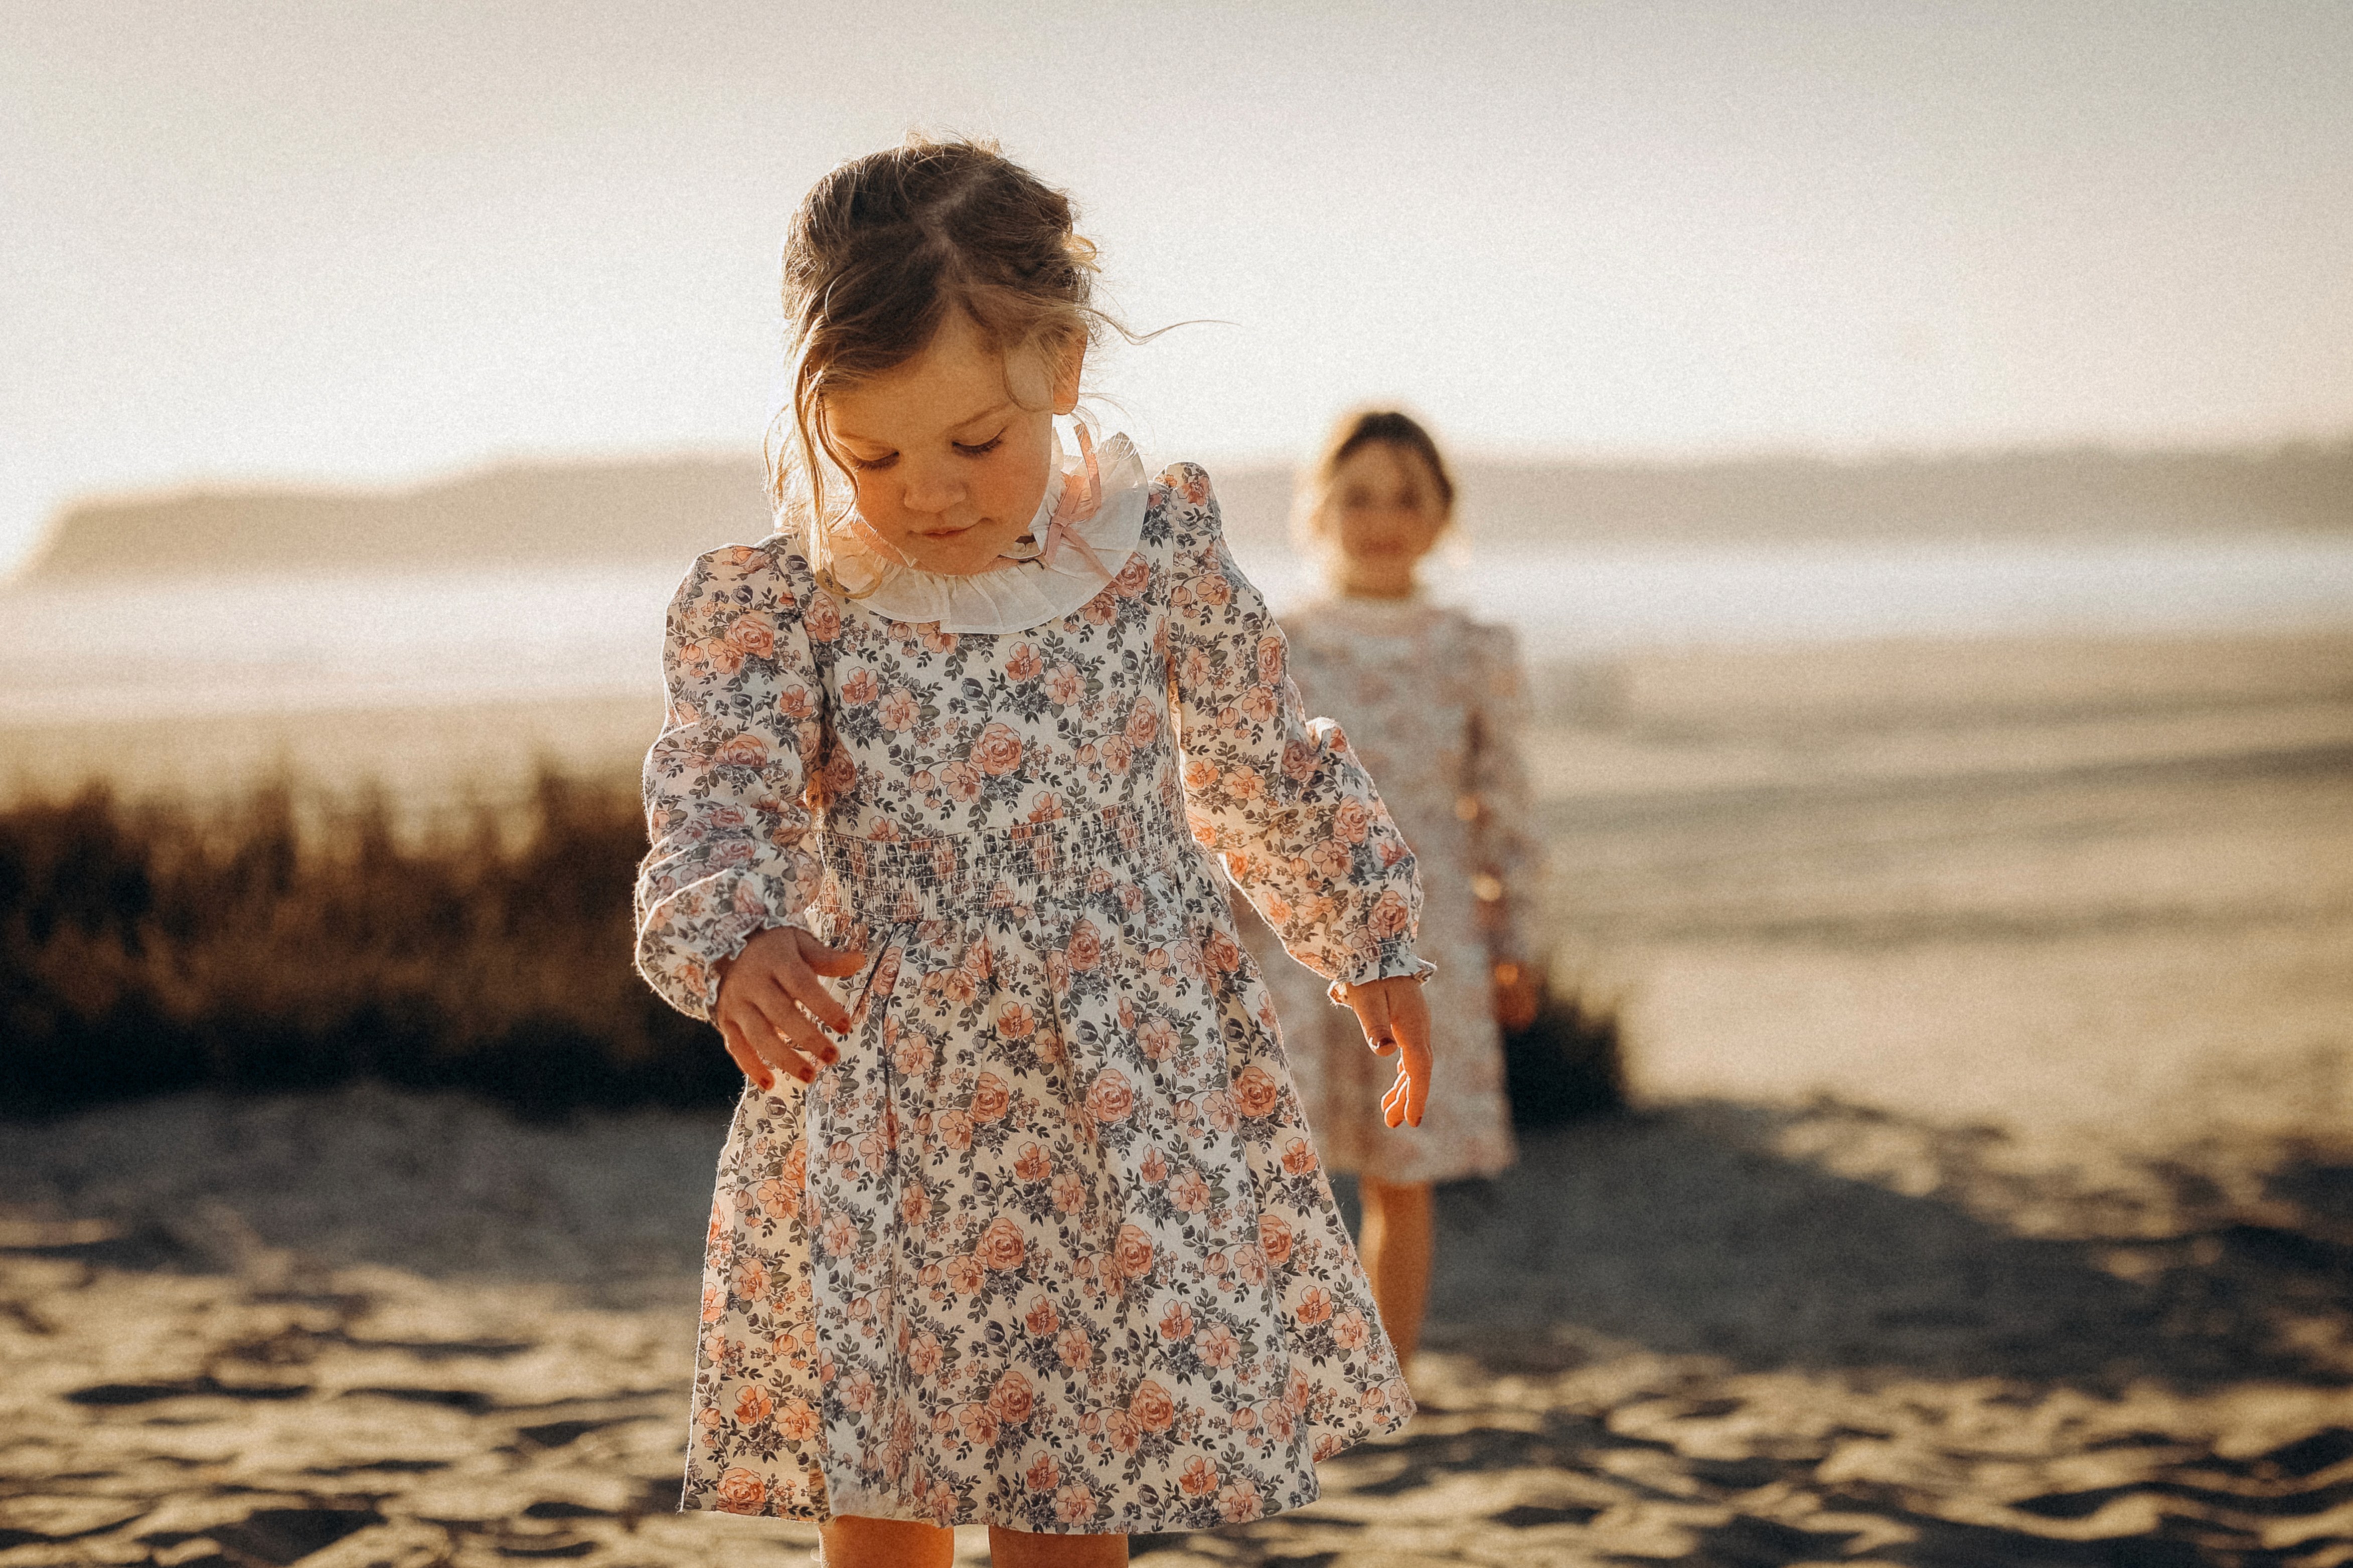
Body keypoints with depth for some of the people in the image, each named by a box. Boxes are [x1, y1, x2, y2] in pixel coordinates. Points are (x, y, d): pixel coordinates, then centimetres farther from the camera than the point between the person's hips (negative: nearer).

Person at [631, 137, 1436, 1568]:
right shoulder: (776, 604, -4)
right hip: (877, 1127, 0)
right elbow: (716, 802, -17)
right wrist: (737, 942, -38)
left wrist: (1373, 950, 23)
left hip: (1123, 1109, 0)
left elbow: (1270, 776, 13)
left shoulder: (1160, 557, -1)